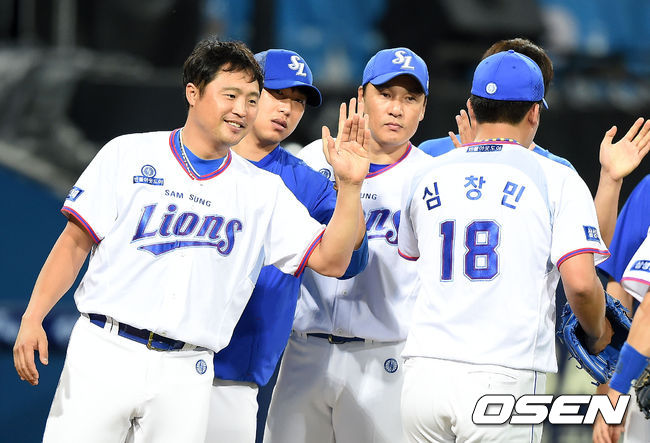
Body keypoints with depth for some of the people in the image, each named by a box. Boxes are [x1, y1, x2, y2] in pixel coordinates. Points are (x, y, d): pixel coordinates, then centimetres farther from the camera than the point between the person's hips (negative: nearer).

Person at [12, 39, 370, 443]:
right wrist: (33, 318, -6)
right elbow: (76, 242, 4)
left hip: (187, 375, 2)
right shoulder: (128, 154, 5)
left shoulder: (264, 190, 10)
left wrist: (350, 184, -8)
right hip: (105, 353, -2)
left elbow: (331, 260, 4)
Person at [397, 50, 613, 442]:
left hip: (423, 376, 4)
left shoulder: (427, 180, 13)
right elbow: (580, 282, -10)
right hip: (504, 379, -4)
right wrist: (597, 335, 11)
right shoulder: (557, 180, 0)